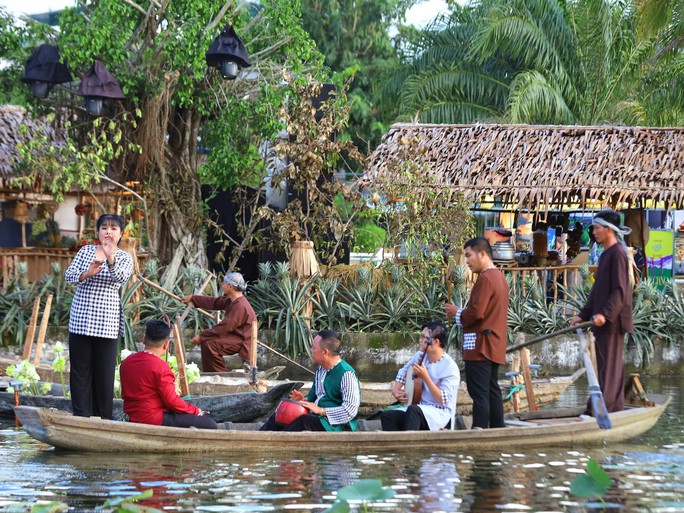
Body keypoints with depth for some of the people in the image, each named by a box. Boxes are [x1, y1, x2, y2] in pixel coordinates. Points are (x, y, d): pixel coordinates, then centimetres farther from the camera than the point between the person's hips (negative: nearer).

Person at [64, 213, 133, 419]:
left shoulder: (124, 258, 2)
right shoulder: (86, 251, 9)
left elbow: (121, 277, -19)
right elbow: (68, 275, 1)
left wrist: (110, 258, -38)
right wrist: (86, 274, -20)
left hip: (107, 323, -2)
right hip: (80, 319, 2)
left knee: (104, 371, -1)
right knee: (80, 370, 3)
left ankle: (103, 418, 6)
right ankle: (81, 416, 7)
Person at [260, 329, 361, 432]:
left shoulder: (346, 374, -15)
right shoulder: (320, 370, 13)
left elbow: (350, 411, -21)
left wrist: (321, 411, -21)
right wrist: (305, 400, 2)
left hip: (338, 426, -9)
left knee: (304, 421, -34)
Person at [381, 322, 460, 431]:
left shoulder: (450, 367, -13)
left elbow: (444, 401, -19)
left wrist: (425, 377, -23)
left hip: (440, 414, -8)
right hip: (421, 408, 8)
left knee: (413, 410, -37)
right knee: (387, 416, -15)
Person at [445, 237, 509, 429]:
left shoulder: (485, 278, -15)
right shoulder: (499, 277, 17)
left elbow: (476, 312, -22)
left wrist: (457, 313, -4)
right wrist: (461, 312, 12)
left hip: (480, 346, -10)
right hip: (495, 346, 10)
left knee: (479, 393, -12)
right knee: (492, 391, 11)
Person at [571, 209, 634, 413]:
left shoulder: (617, 254, -13)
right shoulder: (605, 255, 17)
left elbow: (620, 290, -21)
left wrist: (605, 314, -31)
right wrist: (583, 315, 19)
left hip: (611, 321, -10)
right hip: (603, 321, 10)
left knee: (607, 367, -9)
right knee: (611, 366, 12)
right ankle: (615, 407, 16)